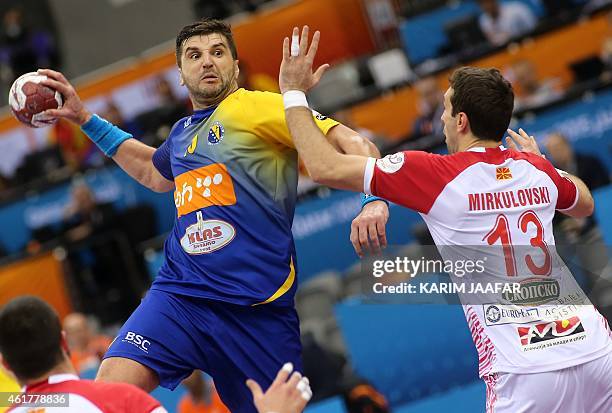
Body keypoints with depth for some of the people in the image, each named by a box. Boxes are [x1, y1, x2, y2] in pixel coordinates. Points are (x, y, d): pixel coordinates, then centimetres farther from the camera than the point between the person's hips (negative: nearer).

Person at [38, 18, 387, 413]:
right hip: (180, 292, 5)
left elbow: (351, 143, -10)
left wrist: (375, 201, -28)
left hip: (258, 306, -5)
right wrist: (86, 119, 42)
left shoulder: (256, 105, -1)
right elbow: (154, 172, 44)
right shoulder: (182, 133, 20)